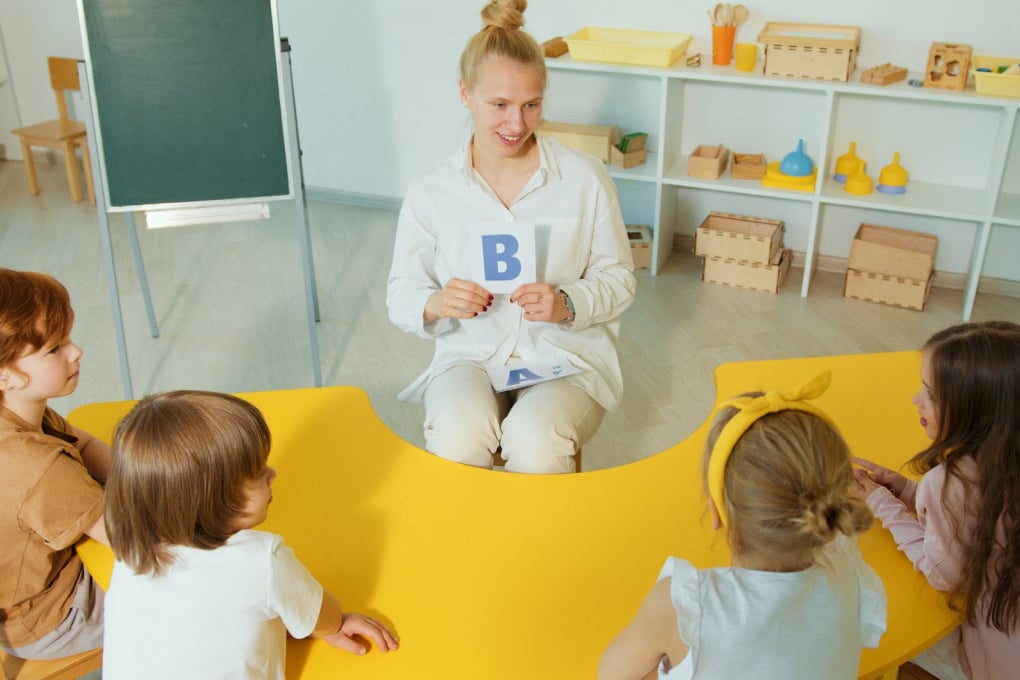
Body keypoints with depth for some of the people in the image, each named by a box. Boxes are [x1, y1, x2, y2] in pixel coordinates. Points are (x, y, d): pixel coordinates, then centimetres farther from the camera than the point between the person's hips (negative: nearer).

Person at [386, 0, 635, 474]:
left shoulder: (585, 179, 0)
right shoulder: (430, 194, 1)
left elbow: (619, 279, 4)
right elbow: (400, 298, 5)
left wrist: (568, 304, -17)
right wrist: (434, 304, -20)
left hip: (567, 356, 0)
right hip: (469, 356, 1)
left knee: (535, 439, -32)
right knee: (457, 436, -33)